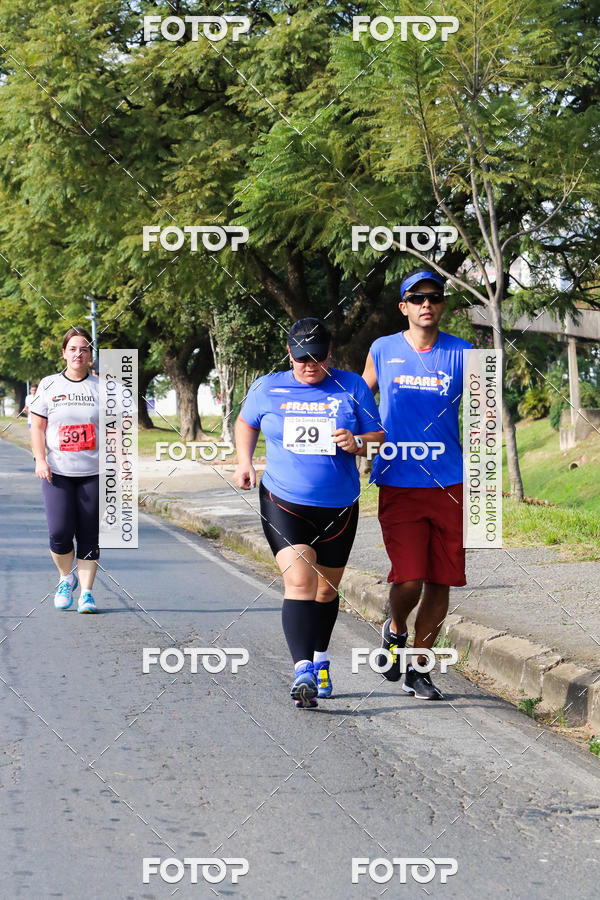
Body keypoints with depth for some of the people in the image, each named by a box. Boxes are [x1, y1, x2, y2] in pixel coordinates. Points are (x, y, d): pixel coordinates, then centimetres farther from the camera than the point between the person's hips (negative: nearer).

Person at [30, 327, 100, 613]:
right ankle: (66, 577, 17)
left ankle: (86, 592, 7)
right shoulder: (49, 385, 6)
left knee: (89, 535, -1)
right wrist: (40, 460, -5)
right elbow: (38, 426, 7)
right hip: (57, 472, 0)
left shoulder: (101, 388, 6)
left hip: (93, 473, 0)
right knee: (60, 532, -9)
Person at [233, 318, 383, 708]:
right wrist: (244, 462, 7)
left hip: (338, 507, 2)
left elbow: (379, 437, 4)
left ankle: (320, 661, 38)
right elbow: (246, 423, 22)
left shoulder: (351, 388, 1)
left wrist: (357, 444, -18)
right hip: (284, 503, -2)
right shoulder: (267, 388, 3)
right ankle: (303, 671, -26)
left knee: (326, 588, 15)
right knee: (299, 580, -20)